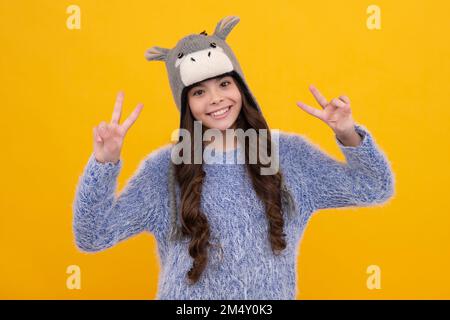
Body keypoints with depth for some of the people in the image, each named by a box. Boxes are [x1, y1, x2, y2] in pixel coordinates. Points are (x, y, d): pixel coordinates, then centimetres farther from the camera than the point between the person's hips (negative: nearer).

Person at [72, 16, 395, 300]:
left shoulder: (289, 153, -5)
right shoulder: (164, 169, -9)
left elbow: (376, 190, -2)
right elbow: (92, 237, -11)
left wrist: (348, 135, -19)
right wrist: (103, 163, -26)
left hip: (272, 294, 2)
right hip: (187, 301, -1)